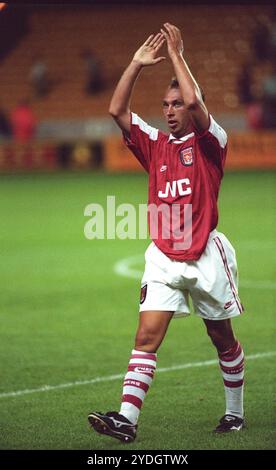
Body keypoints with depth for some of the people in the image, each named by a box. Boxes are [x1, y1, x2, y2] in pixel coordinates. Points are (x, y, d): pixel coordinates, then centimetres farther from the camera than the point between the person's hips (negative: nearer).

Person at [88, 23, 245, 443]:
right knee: (146, 337, -9)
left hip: (206, 256, -3)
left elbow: (194, 101, -20)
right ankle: (126, 419, -18)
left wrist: (176, 54, -13)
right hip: (163, 258, 3)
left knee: (223, 340, 10)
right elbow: (117, 110, 5)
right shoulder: (156, 145, 11)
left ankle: (235, 412, 26)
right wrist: (137, 65, 1)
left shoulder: (210, 142, -3)